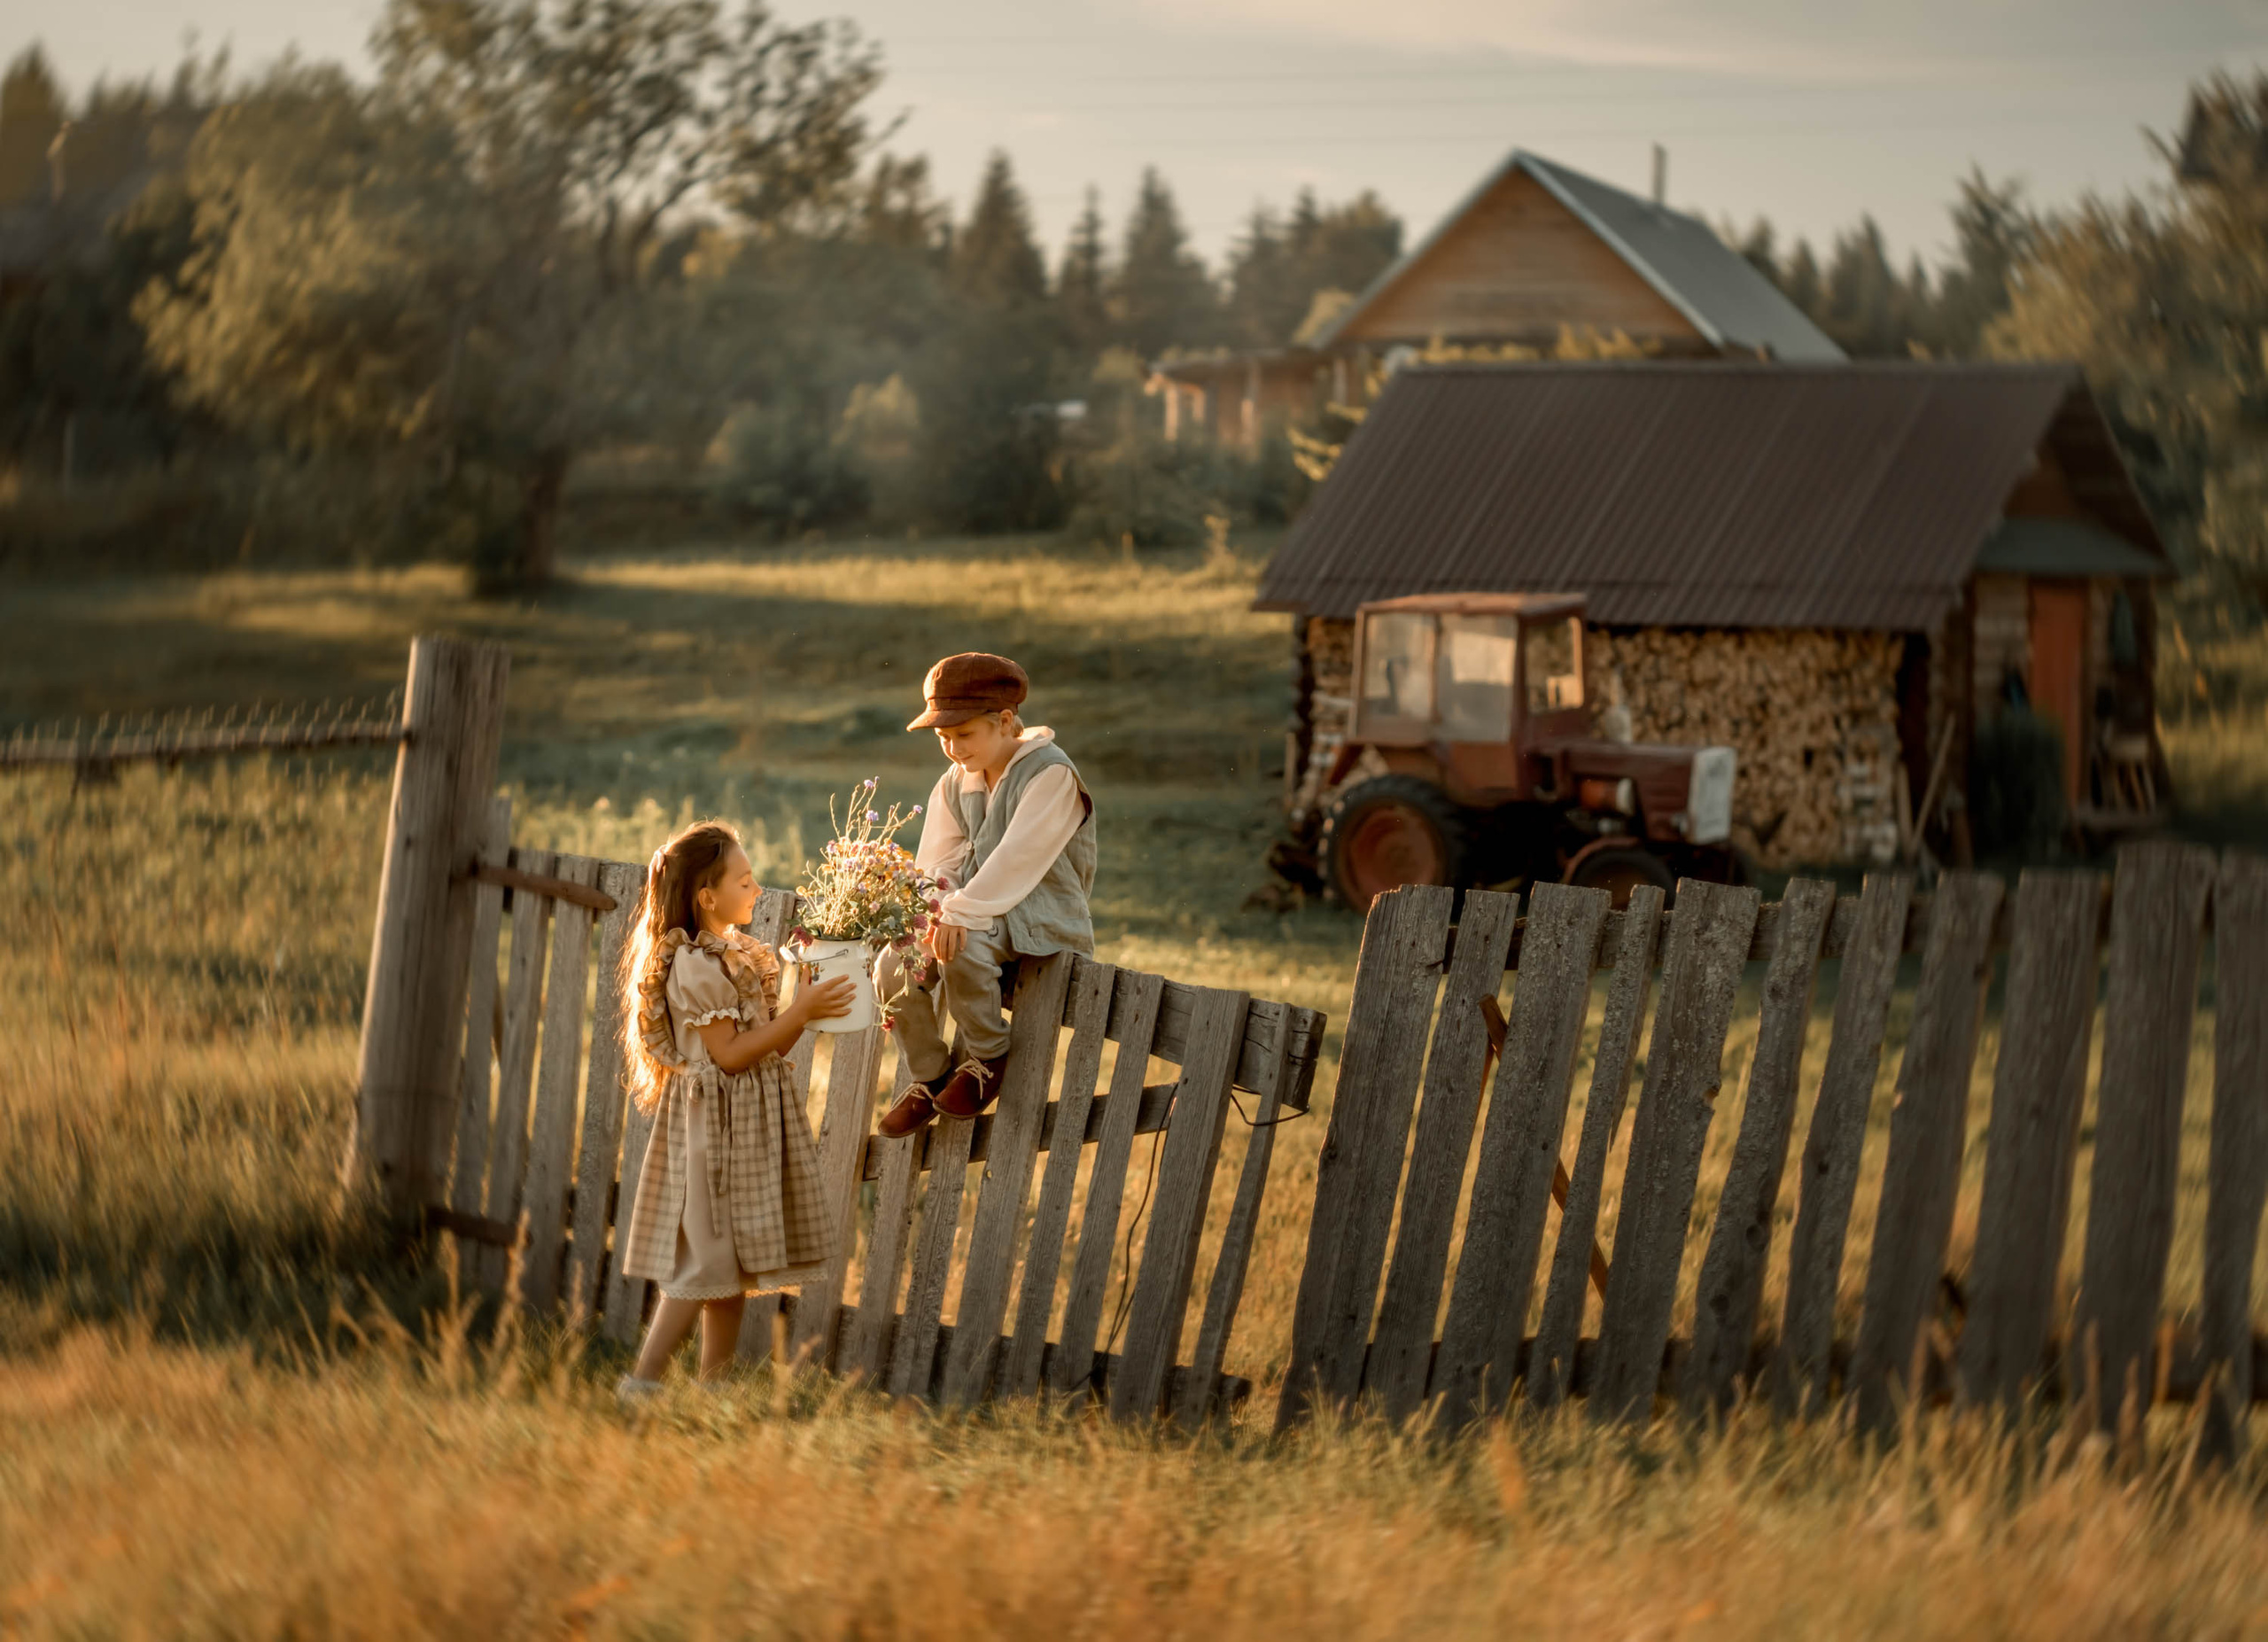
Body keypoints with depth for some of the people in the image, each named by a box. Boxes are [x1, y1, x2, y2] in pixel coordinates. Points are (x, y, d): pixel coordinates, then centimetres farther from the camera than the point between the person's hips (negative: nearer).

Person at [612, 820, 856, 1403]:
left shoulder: (733, 952, 12)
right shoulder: (696, 966, -19)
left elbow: (765, 1042, 15)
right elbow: (729, 1054, -21)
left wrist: (808, 1010, 1)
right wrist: (801, 1012, -21)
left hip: (752, 1121, 9)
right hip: (718, 1122, -9)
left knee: (733, 1267, 10)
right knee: (708, 1264, -7)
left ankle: (714, 1387, 15)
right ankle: (641, 1385, -4)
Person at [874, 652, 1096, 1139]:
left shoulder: (1051, 774, -12)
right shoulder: (955, 784, 11)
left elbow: (1018, 858, -23)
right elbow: (936, 862, 5)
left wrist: (960, 913, -32)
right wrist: (935, 903, -19)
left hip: (1042, 921, -7)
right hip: (982, 918, 7)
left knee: (959, 948, -35)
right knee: (895, 963, -17)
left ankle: (988, 1057, -10)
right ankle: (928, 1076, 3)